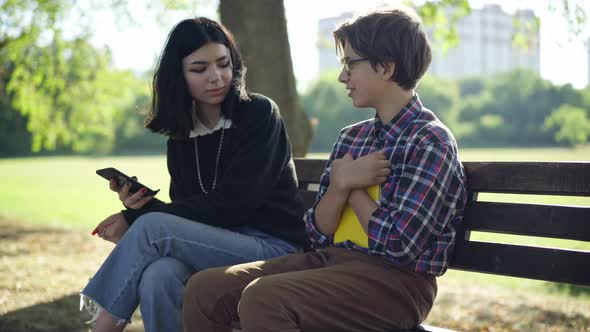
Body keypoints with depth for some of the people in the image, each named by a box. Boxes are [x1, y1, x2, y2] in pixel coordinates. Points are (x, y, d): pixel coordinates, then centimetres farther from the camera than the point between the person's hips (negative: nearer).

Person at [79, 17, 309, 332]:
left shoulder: (259, 114, -7)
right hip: (215, 246, 5)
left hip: (274, 248, -4)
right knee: (158, 277, -30)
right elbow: (187, 206, 9)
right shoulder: (181, 133, 11)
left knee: (151, 227, -24)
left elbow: (230, 205, -15)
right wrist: (143, 204, -13)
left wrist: (136, 219, -15)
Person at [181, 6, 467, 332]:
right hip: (332, 258, 7)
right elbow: (319, 232, 10)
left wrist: (352, 187, -3)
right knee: (204, 287, -7)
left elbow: (398, 246, -18)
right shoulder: (351, 137, 14)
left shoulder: (431, 142, -8)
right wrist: (341, 184, -9)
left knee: (261, 299, -30)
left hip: (395, 280, -7)